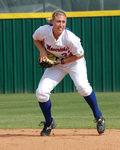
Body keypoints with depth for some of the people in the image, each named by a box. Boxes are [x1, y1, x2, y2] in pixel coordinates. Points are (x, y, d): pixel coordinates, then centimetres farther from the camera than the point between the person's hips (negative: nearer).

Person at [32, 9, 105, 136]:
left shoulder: (70, 38, -31)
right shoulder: (43, 31, -21)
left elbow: (80, 55, -16)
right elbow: (35, 38, 4)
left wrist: (62, 61, -20)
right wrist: (42, 51, -13)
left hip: (74, 62, -4)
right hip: (56, 64, 4)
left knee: (82, 86, -30)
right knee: (41, 92, -10)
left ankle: (98, 117, -10)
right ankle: (49, 123, 15)